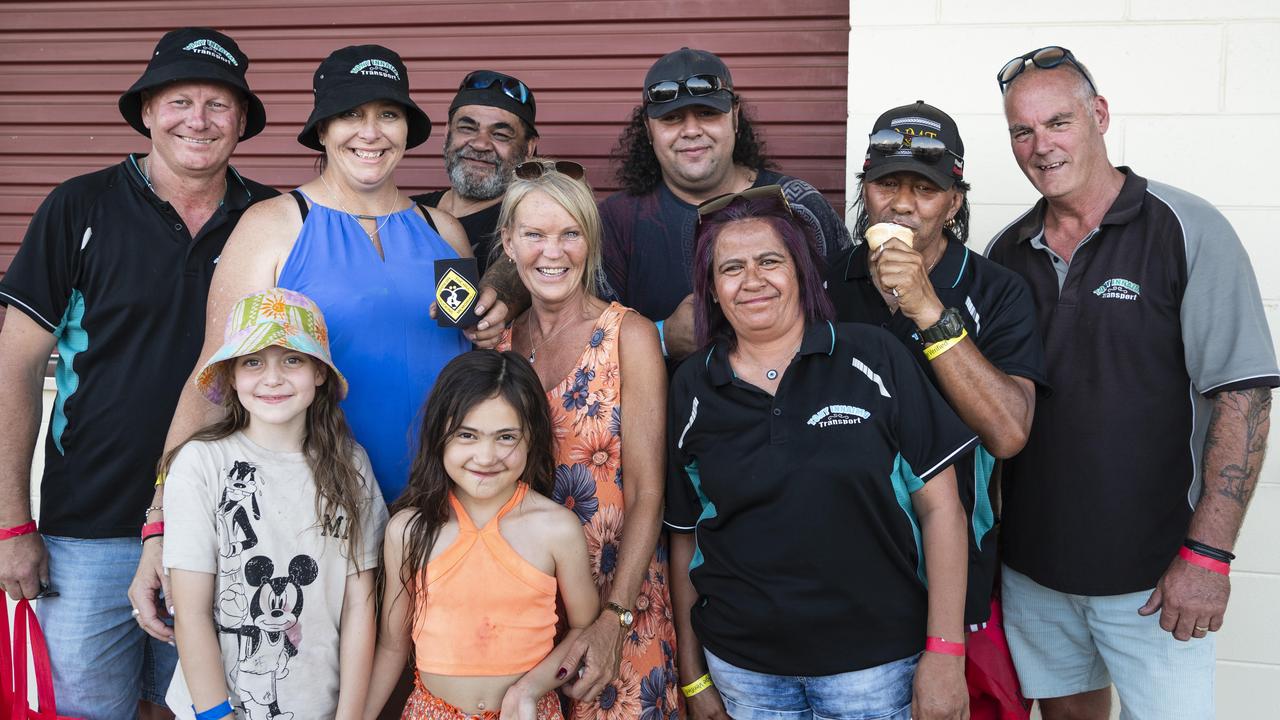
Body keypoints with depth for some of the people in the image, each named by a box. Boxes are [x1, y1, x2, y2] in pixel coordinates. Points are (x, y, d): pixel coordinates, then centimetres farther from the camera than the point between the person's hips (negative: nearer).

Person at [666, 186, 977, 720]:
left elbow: (939, 505, -6)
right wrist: (693, 675, 6)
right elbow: (683, 536, 5)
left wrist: (944, 652, -9)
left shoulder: (873, 359, -6)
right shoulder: (691, 390, 1)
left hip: (875, 661, -2)